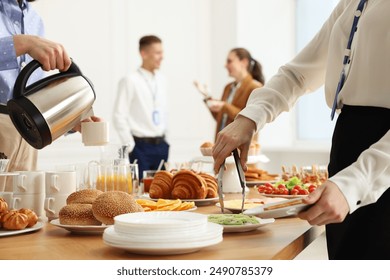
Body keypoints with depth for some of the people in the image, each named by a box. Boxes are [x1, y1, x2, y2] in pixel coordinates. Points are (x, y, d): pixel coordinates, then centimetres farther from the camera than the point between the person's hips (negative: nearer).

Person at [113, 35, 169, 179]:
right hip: (141, 146, -6)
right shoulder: (130, 81, -9)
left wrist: (163, 138, 12)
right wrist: (129, 145, -10)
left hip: (161, 145, 6)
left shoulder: (161, 80, 10)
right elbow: (119, 116, -11)